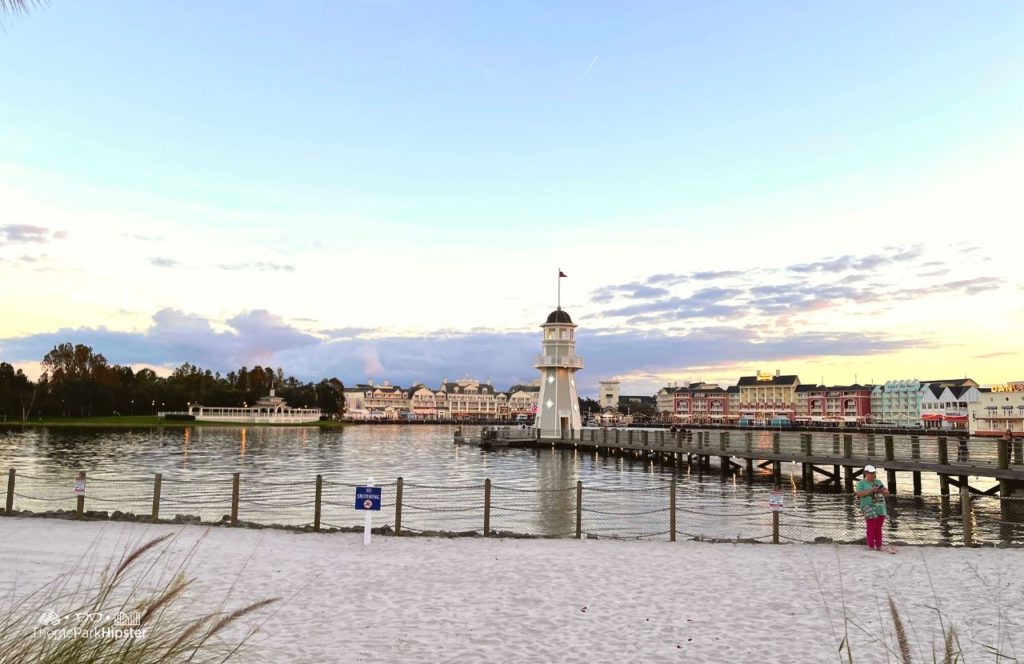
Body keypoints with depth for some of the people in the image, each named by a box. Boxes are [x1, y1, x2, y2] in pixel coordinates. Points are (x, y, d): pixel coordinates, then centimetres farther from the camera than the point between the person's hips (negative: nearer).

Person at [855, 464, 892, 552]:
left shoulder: (878, 482, 14)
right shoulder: (861, 483, -2)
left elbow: (887, 493, 11)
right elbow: (859, 494, -14)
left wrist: (882, 490, -12)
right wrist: (871, 490, -23)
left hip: (880, 509, 5)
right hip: (869, 509, -5)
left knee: (878, 528, 6)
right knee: (871, 528, -6)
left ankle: (879, 547, 10)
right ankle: (871, 547, 0)